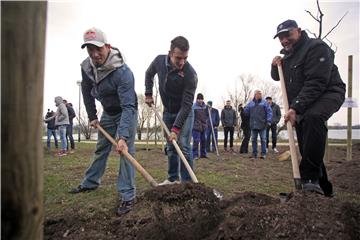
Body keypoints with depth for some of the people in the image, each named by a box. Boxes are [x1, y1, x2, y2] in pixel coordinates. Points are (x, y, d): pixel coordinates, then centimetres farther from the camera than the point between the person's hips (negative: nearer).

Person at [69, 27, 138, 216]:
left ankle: (127, 196, -7)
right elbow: (87, 91, 4)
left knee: (126, 151, -14)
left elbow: (128, 107, -39)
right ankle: (90, 183, 35)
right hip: (108, 112, 7)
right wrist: (92, 116, 3)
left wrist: (123, 136, -46)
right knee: (101, 149, 18)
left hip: (126, 112, -6)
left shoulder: (123, 72, -35)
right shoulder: (86, 67, -13)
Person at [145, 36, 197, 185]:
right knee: (170, 147, 10)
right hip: (168, 111, 5)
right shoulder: (159, 61, -15)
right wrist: (148, 94, 0)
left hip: (184, 113, -4)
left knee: (183, 146, -11)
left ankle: (187, 182, -1)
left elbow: (186, 104, -29)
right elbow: (149, 74, 9)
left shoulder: (190, 74, -30)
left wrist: (176, 128, -32)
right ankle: (172, 178, 22)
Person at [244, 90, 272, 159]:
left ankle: (263, 154, 8)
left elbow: (269, 112, -4)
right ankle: (254, 153, 18)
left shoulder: (264, 103, 3)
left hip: (262, 125, -3)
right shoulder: (250, 104, 10)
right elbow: (246, 112, 11)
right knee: (253, 140, 8)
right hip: (253, 125, 3)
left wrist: (268, 121, -13)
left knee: (263, 140, 1)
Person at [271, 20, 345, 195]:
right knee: (306, 146, 4)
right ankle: (322, 187, 18)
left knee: (313, 117, -40)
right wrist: (275, 67, 2)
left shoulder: (317, 47, -15)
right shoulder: (288, 56, 13)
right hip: (301, 104, 9)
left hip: (327, 94, -8)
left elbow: (316, 83, -27)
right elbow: (277, 77, 27)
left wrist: (295, 108, -35)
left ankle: (310, 177, -39)